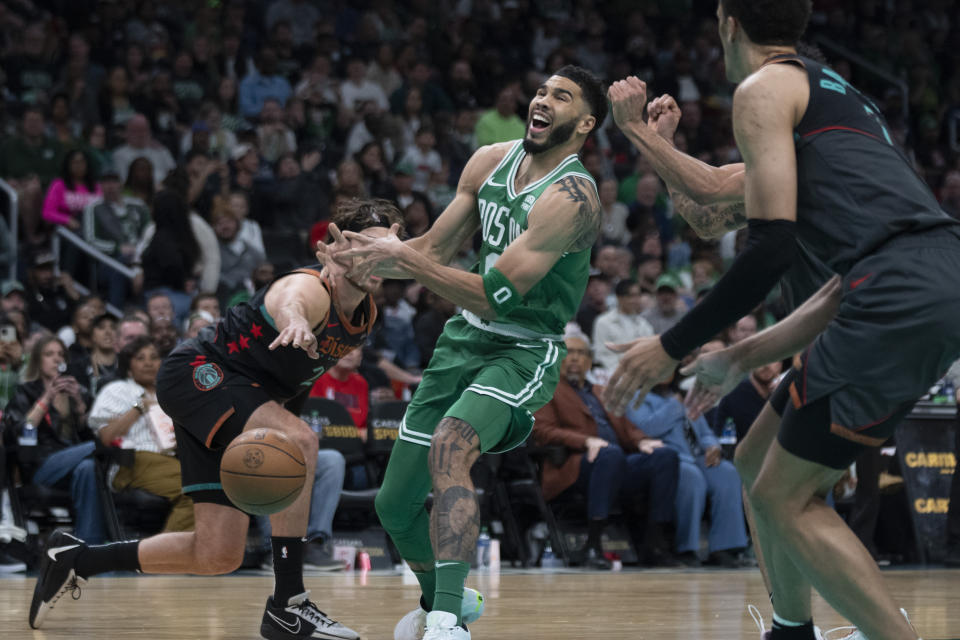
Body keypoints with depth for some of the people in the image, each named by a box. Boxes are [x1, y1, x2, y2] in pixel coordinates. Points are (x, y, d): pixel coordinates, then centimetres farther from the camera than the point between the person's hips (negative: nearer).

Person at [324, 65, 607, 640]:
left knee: (449, 448, -36)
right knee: (395, 504, 9)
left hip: (524, 352, -7)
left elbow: (496, 296, -27)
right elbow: (436, 249, 10)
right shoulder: (491, 162, 2)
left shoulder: (571, 197, -22)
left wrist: (406, 259, -24)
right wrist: (366, 254, -8)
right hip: (465, 338, 7)